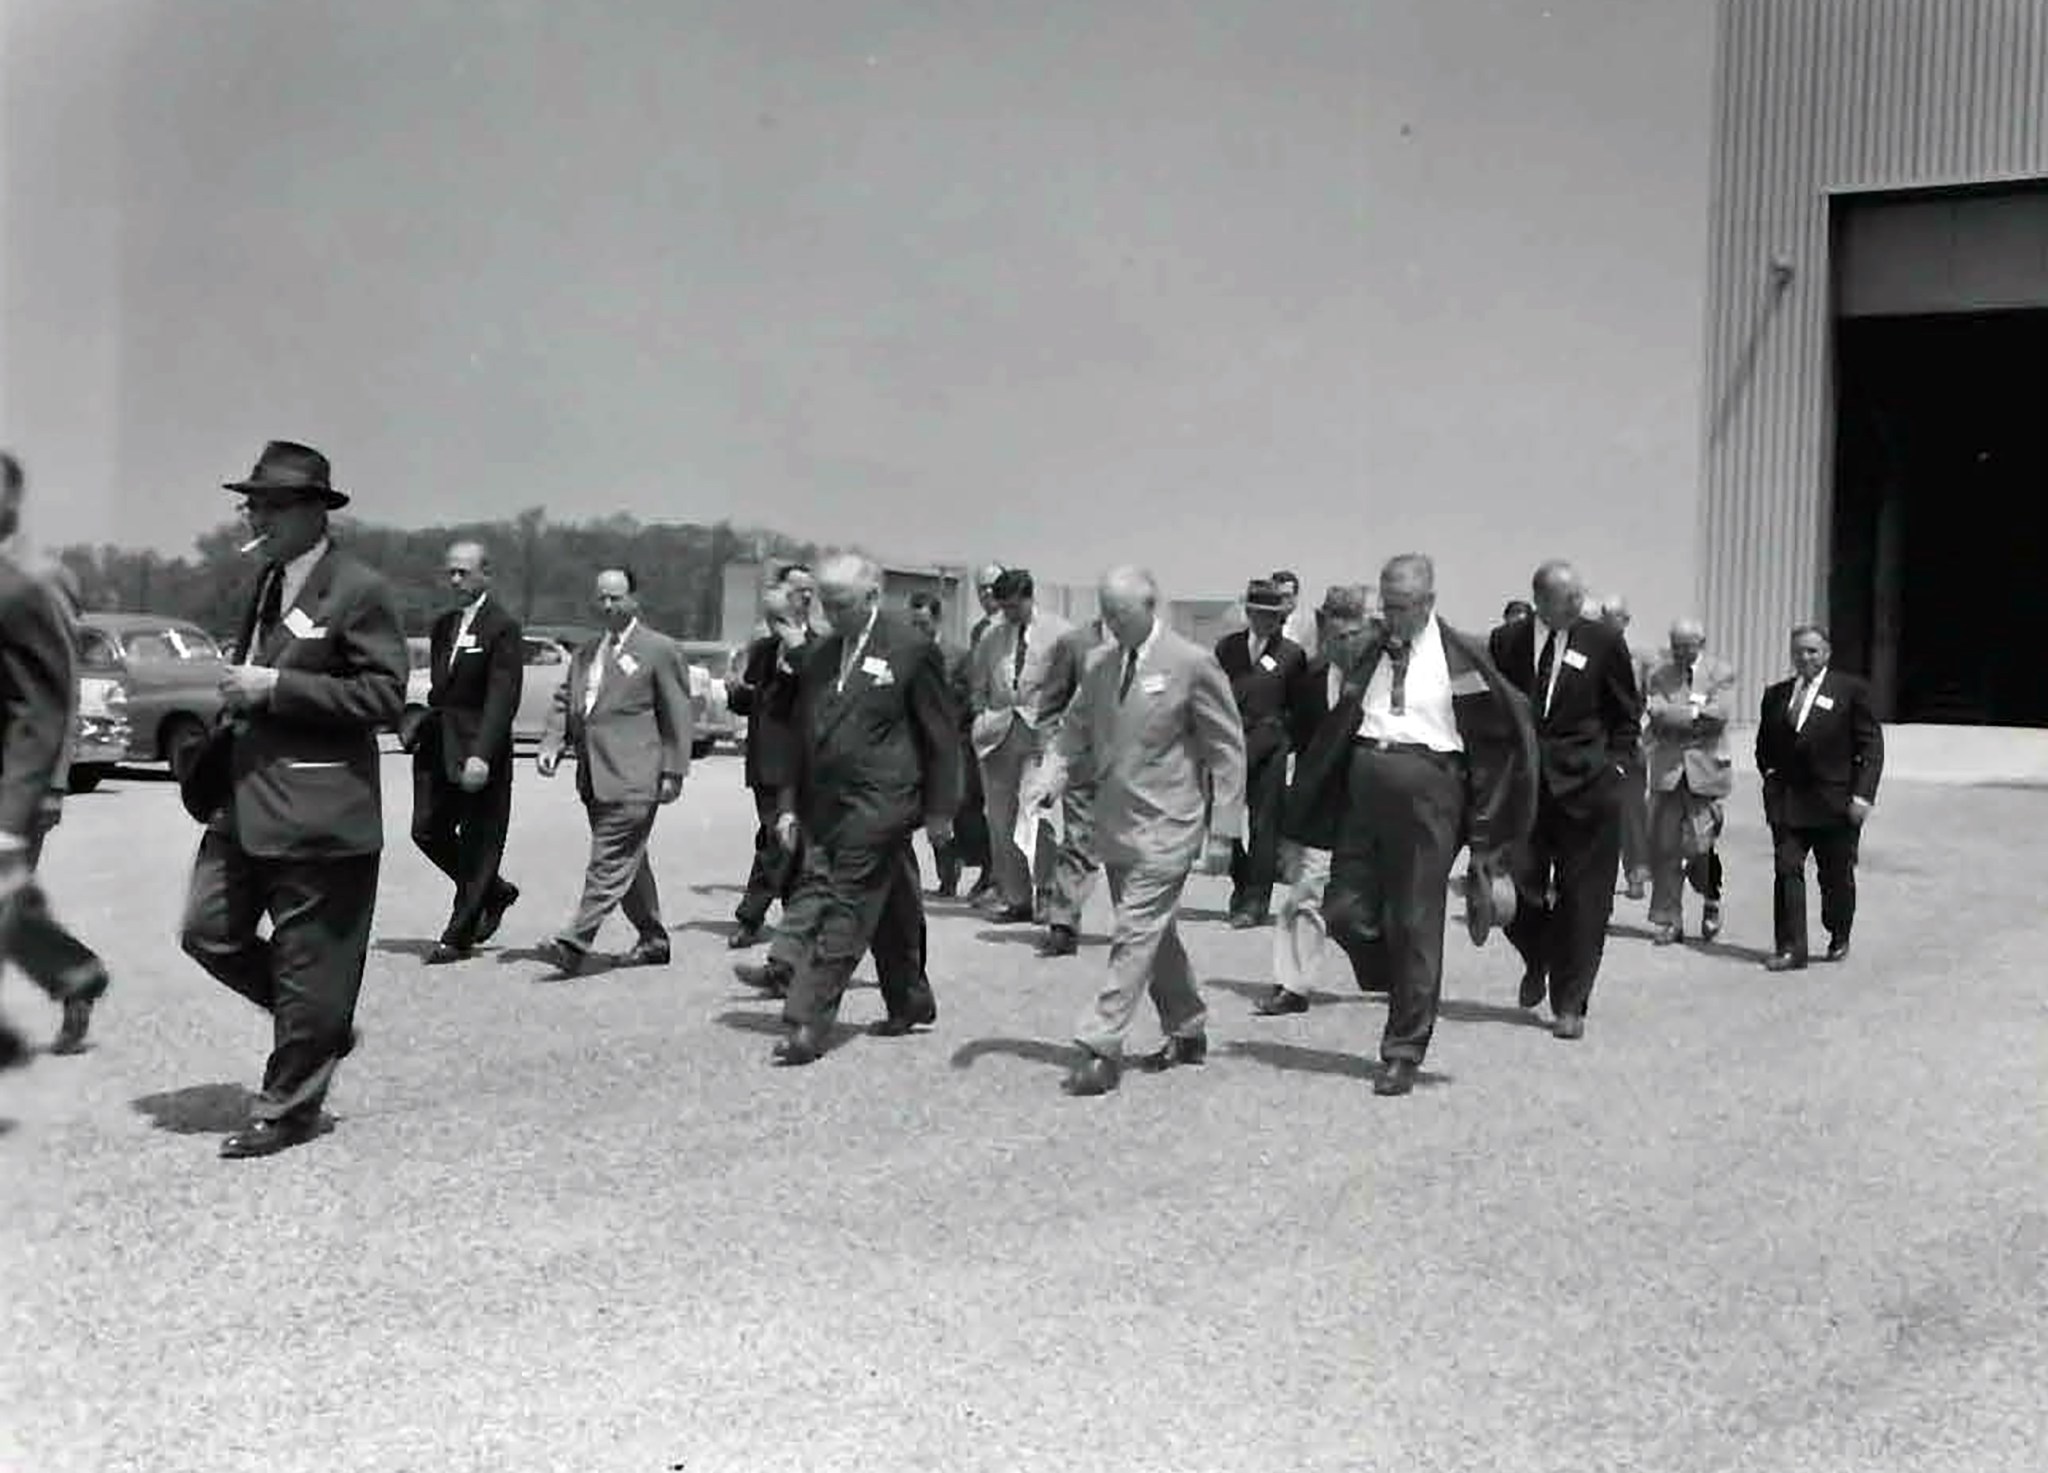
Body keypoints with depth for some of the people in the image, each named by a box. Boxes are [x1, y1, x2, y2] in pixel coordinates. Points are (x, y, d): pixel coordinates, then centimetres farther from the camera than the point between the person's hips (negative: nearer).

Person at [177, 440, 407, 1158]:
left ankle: (286, 1109, 17)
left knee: (306, 964, 2)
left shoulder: (360, 590, -12)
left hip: (317, 809, -8)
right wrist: (240, 697, 10)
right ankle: (322, 1028, 27)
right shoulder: (267, 582, 14)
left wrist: (274, 686, -20)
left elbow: (384, 695, -18)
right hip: (246, 798, 9)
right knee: (208, 932, 9)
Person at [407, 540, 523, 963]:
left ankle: (458, 936, 11)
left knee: (478, 844, 1)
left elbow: (502, 699, -18)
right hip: (439, 746, 8)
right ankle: (494, 892, 27)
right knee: (427, 832, 7)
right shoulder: (442, 625, 13)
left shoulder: (502, 628, -11)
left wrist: (481, 755, -25)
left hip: (480, 750, -8)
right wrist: (426, 728, 15)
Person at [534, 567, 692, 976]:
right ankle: (653, 940, 25)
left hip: (632, 778, -8)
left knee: (609, 861, -11)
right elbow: (563, 704, 18)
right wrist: (552, 744, 0)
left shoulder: (659, 650, -2)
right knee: (628, 861, 14)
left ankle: (574, 944, -16)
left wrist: (672, 772, -9)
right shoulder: (585, 654, 18)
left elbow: (677, 717, -4)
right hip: (594, 778, 8)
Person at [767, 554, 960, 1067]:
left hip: (878, 803, -6)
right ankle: (911, 1004, 30)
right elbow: (802, 734, 18)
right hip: (826, 803, 6)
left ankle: (809, 1024, -8)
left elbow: (941, 734, -2)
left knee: (844, 912, -8)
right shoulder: (821, 657, 12)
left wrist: (939, 809, -2)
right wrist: (790, 805, 11)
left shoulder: (911, 649, -5)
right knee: (889, 911, 16)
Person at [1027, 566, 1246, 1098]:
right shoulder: (1102, 669, 8)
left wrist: (1222, 830, -10)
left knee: (1135, 936, -10)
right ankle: (1187, 1031, 31)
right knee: (1155, 938, 16)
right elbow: (1076, 734, 14)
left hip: (1163, 829, -7)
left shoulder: (1192, 665, -9)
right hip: (1115, 826, 7)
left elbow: (1228, 750, -6)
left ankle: (1102, 1049, -8)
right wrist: (1051, 777, -8)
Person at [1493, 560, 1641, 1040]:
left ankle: (1569, 1005, 11)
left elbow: (1628, 712, 8)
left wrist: (1614, 762, 0)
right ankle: (1537, 962, 32)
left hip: (1587, 784, -1)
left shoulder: (1602, 642, -1)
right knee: (1517, 887, -1)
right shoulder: (1510, 643, 3)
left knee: (1582, 900, 1)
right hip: (1521, 781, 1)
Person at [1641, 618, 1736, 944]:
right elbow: (1655, 716, -5)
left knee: (1700, 847, -4)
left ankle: (1712, 900, 25)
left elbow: (1717, 715, -10)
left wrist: (1673, 715, -9)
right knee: (1663, 848, 0)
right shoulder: (1656, 673, 9)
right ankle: (1666, 920, 9)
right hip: (1667, 770, 2)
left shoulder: (1721, 672, 4)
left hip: (1706, 770, -2)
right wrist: (1694, 713, -11)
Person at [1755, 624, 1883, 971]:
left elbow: (1871, 745, -3)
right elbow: (1764, 747, 22)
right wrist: (1770, 776, 4)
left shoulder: (1850, 689, -1)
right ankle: (1790, 948, -4)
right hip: (1787, 800, 3)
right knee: (1787, 871, -7)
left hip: (1836, 802, -3)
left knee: (1837, 877, 9)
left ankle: (1839, 939, 31)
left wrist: (1862, 795, -10)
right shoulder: (1776, 695, 11)